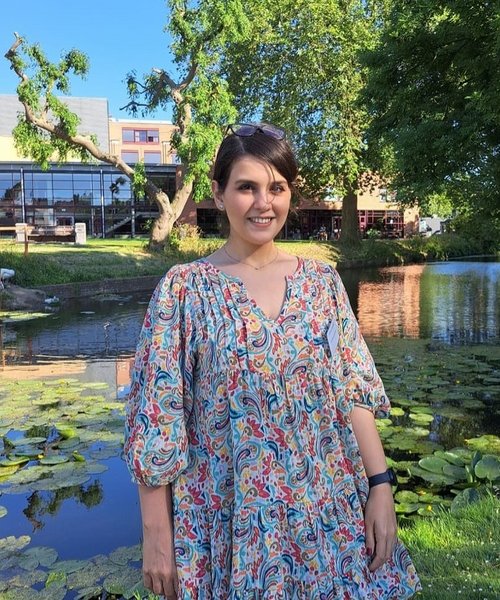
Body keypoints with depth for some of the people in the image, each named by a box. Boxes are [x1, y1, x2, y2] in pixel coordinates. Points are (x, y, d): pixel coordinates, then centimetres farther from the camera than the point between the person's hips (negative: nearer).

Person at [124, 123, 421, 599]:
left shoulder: (322, 281, 0)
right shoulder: (183, 289, -10)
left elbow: (355, 393, 2)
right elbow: (157, 419, -9)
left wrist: (381, 487, -3)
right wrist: (155, 534, -9)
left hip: (328, 513, 3)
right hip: (228, 523, -2)